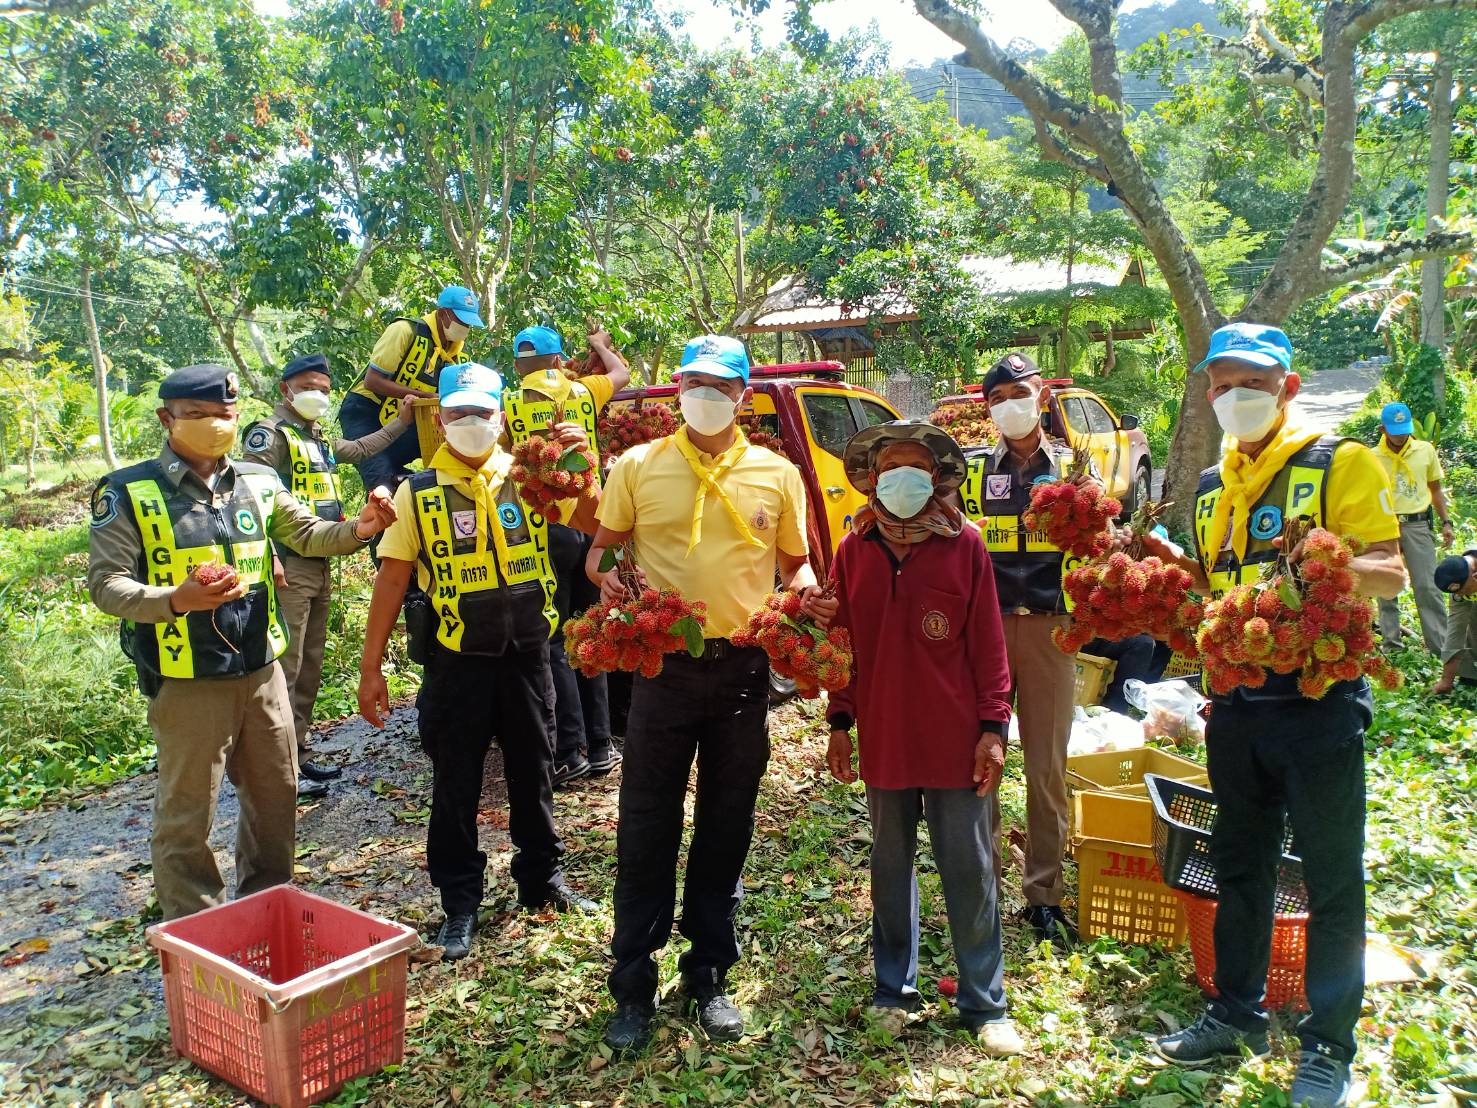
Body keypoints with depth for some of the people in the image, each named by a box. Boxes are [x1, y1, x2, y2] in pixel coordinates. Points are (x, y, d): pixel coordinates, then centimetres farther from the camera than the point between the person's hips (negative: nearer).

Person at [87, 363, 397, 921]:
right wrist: (175, 600, -30)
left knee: (276, 794, 17)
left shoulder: (257, 481, 7)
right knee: (187, 813, 4)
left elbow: (307, 534, 13)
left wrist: (358, 528, -9)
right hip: (187, 681, -5)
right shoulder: (128, 492, -7)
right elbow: (106, 582, -11)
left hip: (262, 670, 5)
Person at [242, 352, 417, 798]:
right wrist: (267, 558, -24)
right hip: (289, 566, -9)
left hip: (319, 565, 9)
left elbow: (361, 449, 37)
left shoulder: (320, 439, 18)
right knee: (285, 668, -8)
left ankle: (300, 755, 23)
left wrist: (401, 421, 32)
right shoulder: (269, 434, -8)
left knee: (310, 666, 14)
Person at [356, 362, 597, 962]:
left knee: (533, 772, 15)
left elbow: (593, 523, -7)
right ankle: (460, 903, 23)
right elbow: (391, 579, -2)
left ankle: (541, 878, 34)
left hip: (526, 653, 1)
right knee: (455, 784, 8)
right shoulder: (418, 492, -2)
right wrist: (371, 667, -3)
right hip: (456, 660, -1)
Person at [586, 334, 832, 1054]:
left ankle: (709, 978, 27)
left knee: (725, 827, 11)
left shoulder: (777, 474, 6)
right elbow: (601, 547, 9)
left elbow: (794, 561, 13)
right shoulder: (638, 466, 3)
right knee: (647, 827, 3)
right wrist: (604, 576, -14)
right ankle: (633, 987, 18)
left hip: (743, 668, 1)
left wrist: (807, 592, -9)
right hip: (664, 664, -1)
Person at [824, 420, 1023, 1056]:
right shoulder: (854, 551, 2)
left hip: (956, 740, -2)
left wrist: (992, 727, -7)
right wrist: (840, 724, 5)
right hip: (883, 740, 3)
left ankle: (984, 1004, 19)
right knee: (890, 867, 15)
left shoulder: (964, 546, -5)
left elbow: (987, 644, -4)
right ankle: (895, 990, 30)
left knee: (969, 872, 6)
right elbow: (843, 645, 7)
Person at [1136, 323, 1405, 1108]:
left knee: (1332, 880, 5)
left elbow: (1390, 574, -12)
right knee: (1239, 866, 16)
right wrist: (1176, 563, 2)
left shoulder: (1340, 463, -5)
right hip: (1236, 703, 6)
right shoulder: (1211, 488, 13)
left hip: (1319, 698, -6)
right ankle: (1237, 1014, 32)